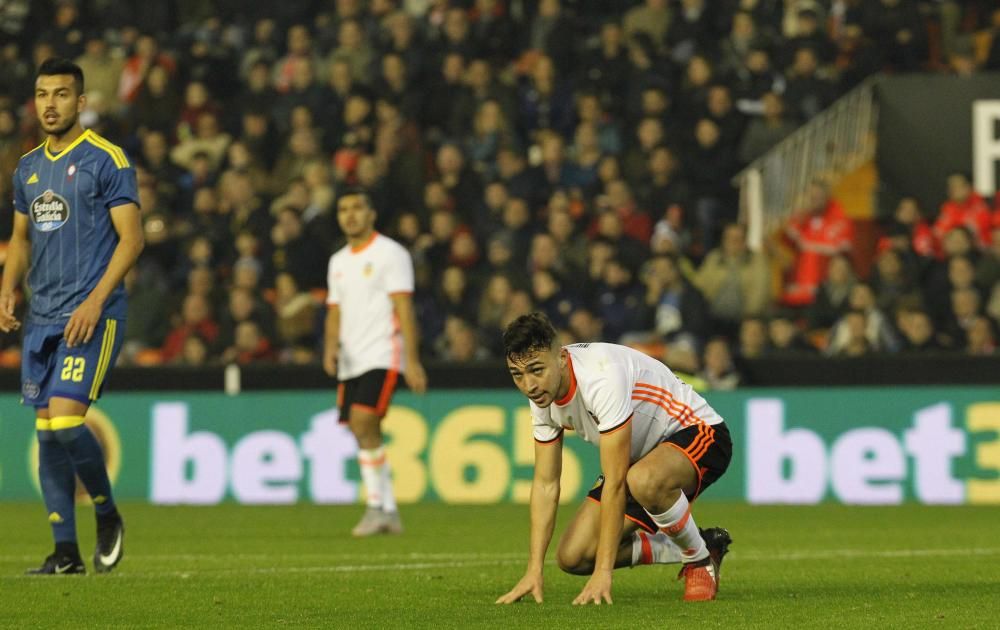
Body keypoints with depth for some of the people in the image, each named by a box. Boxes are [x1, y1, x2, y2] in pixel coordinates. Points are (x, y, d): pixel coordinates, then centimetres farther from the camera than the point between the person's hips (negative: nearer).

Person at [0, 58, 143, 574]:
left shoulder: (106, 160, -6)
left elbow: (131, 238, -10)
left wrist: (95, 302, -18)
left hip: (91, 316, -7)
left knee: (65, 420, -18)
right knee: (46, 431, 3)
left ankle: (107, 514, 6)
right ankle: (65, 551, 9)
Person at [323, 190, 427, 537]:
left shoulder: (390, 253, -4)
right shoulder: (338, 262, 17)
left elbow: (404, 309, -10)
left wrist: (412, 361, -17)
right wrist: (330, 346, 1)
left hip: (382, 354, -7)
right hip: (350, 361, 7)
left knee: (363, 424, -20)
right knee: (365, 433, 5)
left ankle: (376, 506, -14)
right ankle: (389, 513, 11)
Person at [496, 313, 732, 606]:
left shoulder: (602, 376, -34)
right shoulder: (542, 394, -9)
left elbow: (615, 482, -33)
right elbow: (546, 483, -2)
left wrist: (603, 571, -32)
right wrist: (534, 571, -9)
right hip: (638, 457, 8)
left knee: (643, 481, -43)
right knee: (574, 557, -4)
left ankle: (701, 559, -13)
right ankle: (684, 550, 15)